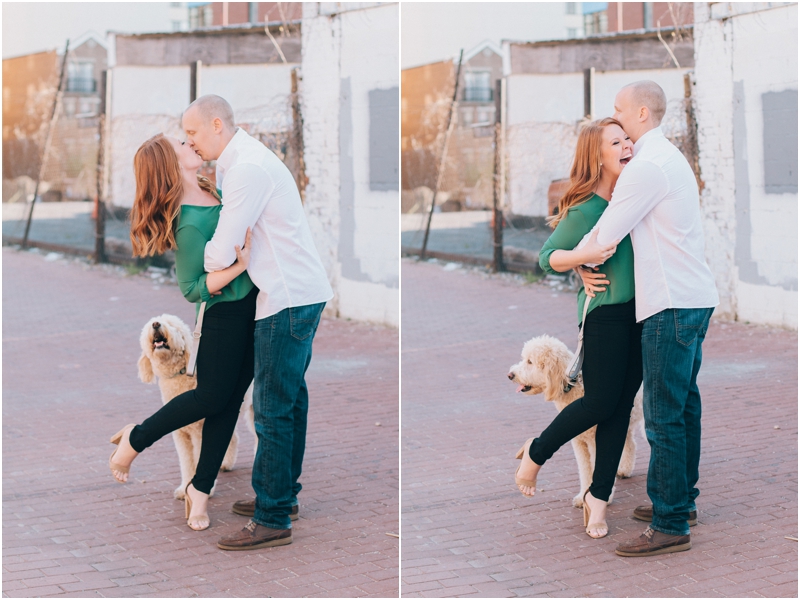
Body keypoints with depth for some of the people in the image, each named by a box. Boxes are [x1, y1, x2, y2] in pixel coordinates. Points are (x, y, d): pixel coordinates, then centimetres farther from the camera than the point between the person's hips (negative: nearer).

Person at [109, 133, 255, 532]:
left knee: (231, 400, 9)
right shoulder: (190, 225, -22)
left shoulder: (211, 190, 4)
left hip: (252, 306, 8)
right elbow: (193, 289, -19)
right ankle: (135, 439, 17)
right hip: (226, 315, -8)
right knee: (213, 396, -3)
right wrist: (241, 265, -30)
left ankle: (200, 488, 17)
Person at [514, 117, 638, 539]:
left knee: (622, 404, 7)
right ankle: (536, 453, 21)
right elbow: (547, 257, -10)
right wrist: (583, 255, -27)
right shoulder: (585, 209, -16)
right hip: (604, 312, -6)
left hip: (638, 312, 6)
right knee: (601, 402, -5)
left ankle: (598, 496, 16)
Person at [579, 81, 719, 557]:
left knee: (664, 415, -8)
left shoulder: (648, 165, -15)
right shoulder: (673, 157, 19)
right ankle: (682, 500, 27)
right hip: (696, 298, 11)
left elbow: (606, 234, -15)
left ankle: (671, 526, -6)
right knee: (684, 405, 17)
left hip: (672, 304, -11)